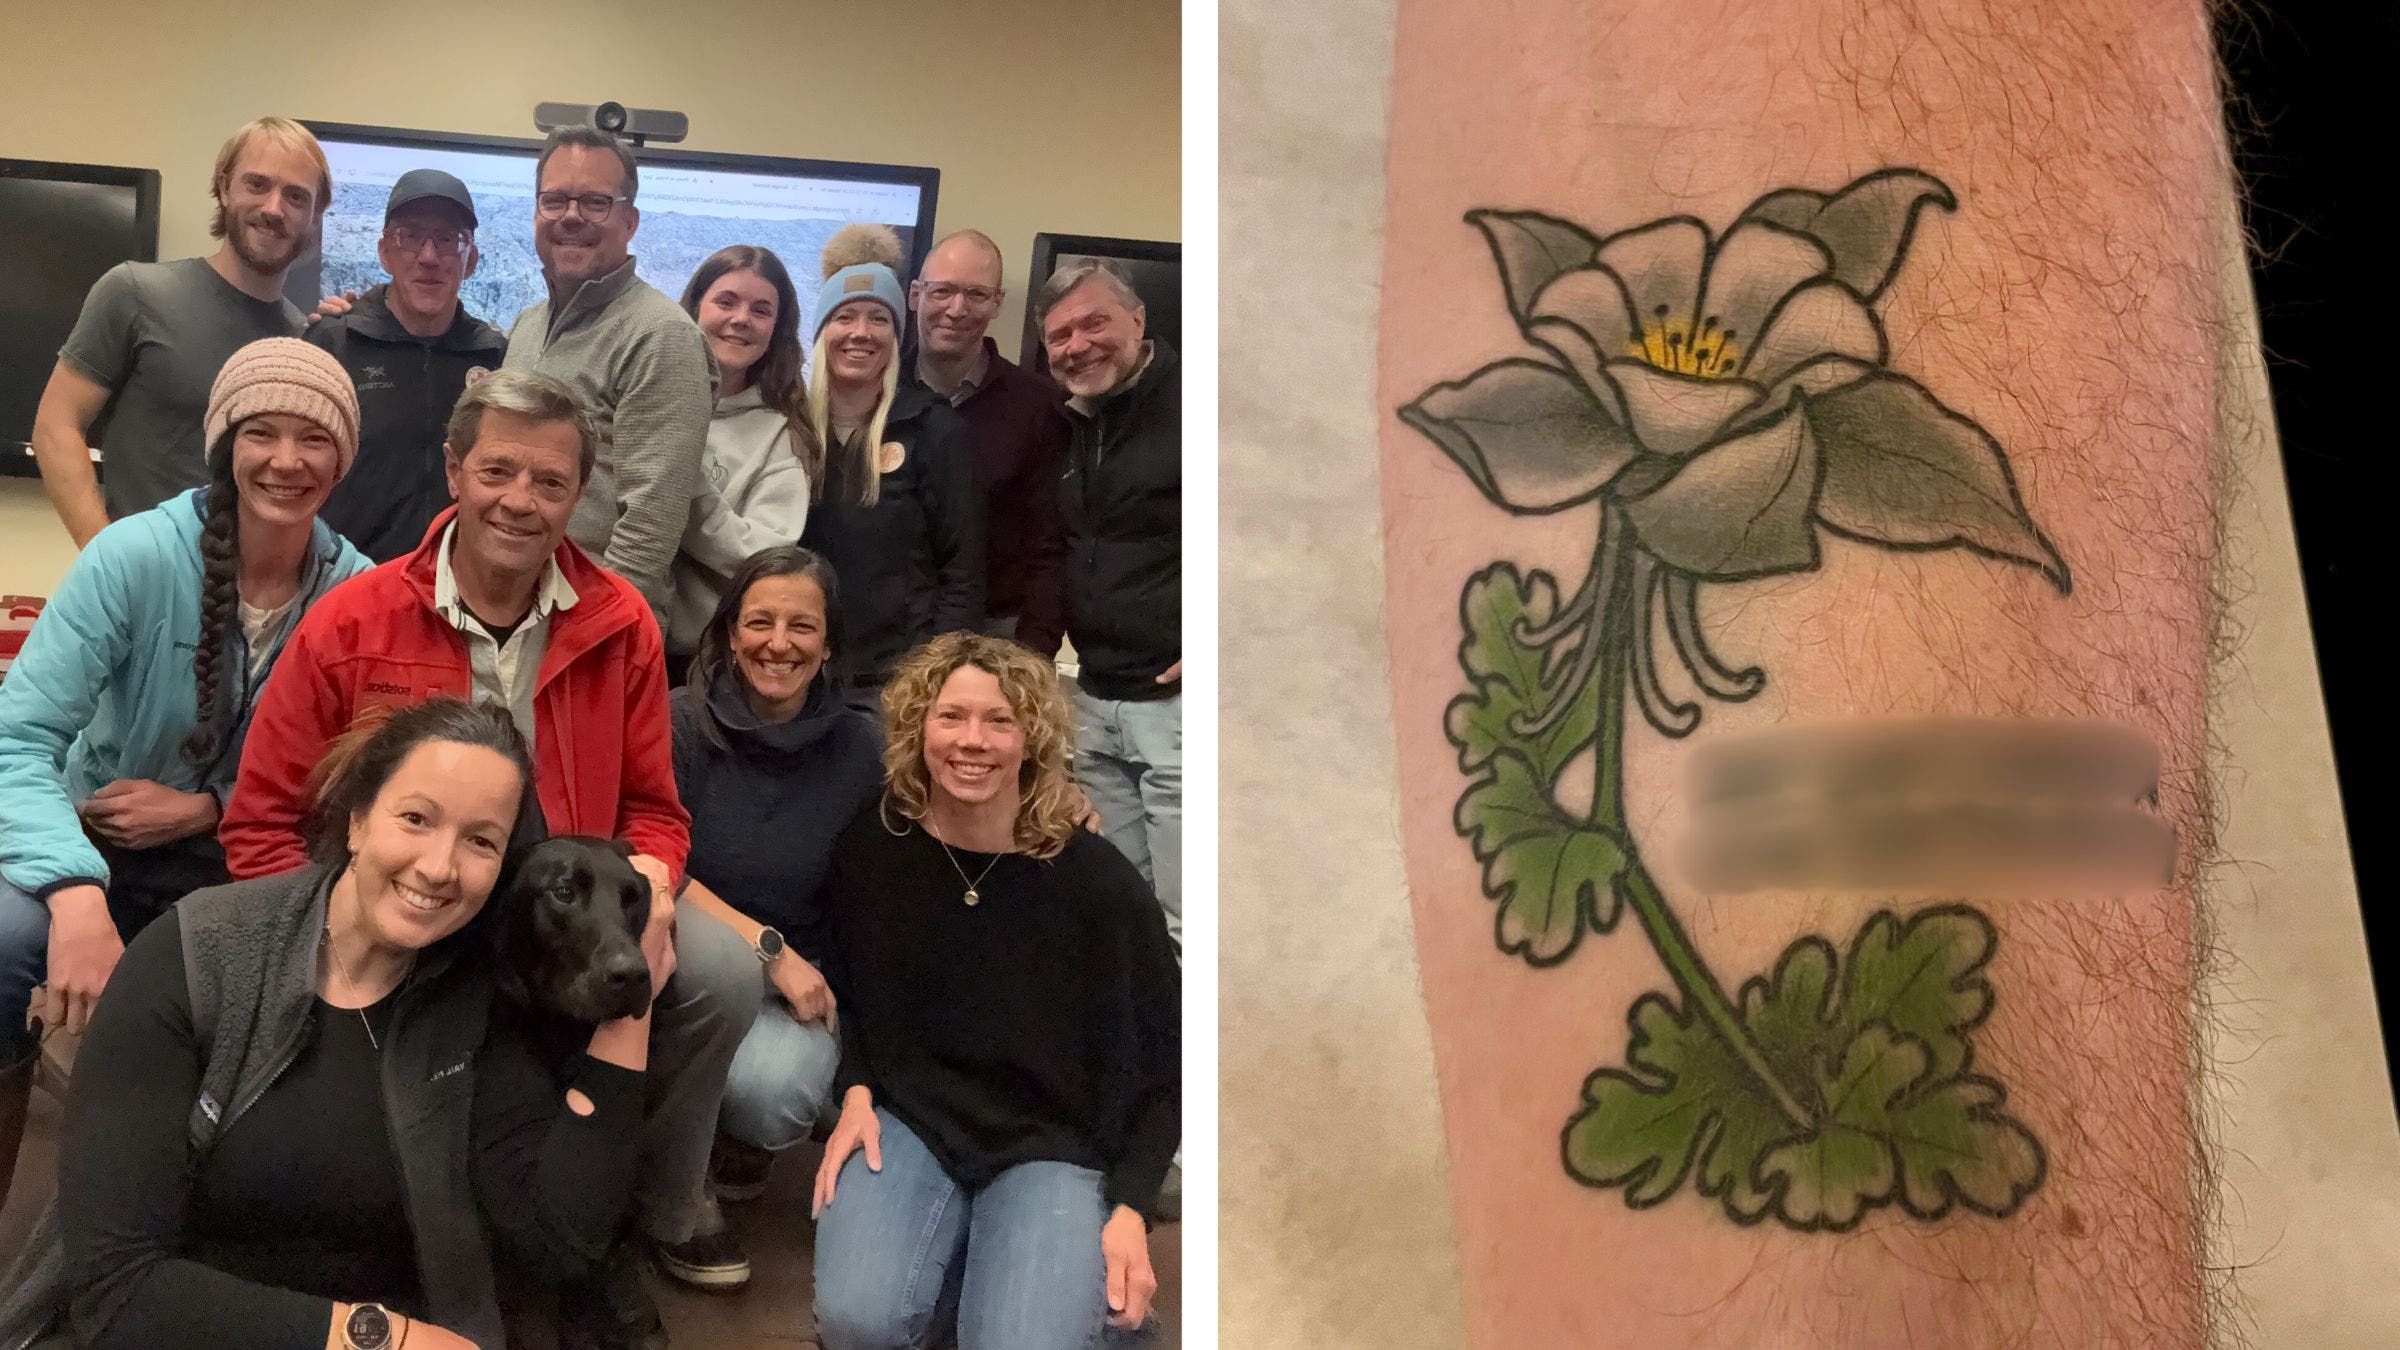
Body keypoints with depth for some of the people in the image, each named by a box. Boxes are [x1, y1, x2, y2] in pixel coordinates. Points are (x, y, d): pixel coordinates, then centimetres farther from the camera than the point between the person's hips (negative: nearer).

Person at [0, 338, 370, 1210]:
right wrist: (78, 898, -40)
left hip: (232, 868, 2)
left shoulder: (356, 593, -10)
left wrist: (206, 808, -17)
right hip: (91, 845, -2)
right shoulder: (136, 555, -18)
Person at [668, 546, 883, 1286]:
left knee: (768, 1093, -32)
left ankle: (743, 1141, 10)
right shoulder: (681, 721, -7)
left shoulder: (862, 747, -5)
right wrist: (771, 949, -23)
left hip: (805, 981, 0)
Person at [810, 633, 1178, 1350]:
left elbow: (1157, 1056, -3)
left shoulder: (1098, 880, -11)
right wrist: (856, 1094, -3)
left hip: (1052, 1141, -1)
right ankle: (949, 1236, 8)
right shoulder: (872, 846, -3)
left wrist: (1130, 1207, -11)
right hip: (907, 1116, 2)